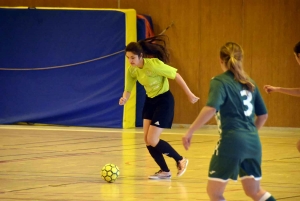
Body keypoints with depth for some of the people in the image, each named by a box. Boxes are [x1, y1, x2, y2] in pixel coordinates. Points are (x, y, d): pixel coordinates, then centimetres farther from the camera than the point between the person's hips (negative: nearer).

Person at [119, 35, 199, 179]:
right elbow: (128, 89, 0)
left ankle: (180, 160, 11)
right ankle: (165, 171, 18)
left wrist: (189, 94, -14)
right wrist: (124, 98, -24)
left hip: (164, 101, -7)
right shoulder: (131, 70, -7)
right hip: (150, 101, 7)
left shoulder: (153, 64, -27)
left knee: (152, 140, -10)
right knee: (147, 140, 3)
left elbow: (176, 75, -19)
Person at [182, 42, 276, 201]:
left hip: (232, 141, -7)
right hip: (253, 142, 7)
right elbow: (263, 115, 20)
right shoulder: (250, 83, 15)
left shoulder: (220, 81, -5)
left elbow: (211, 109, -21)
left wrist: (190, 132, -18)